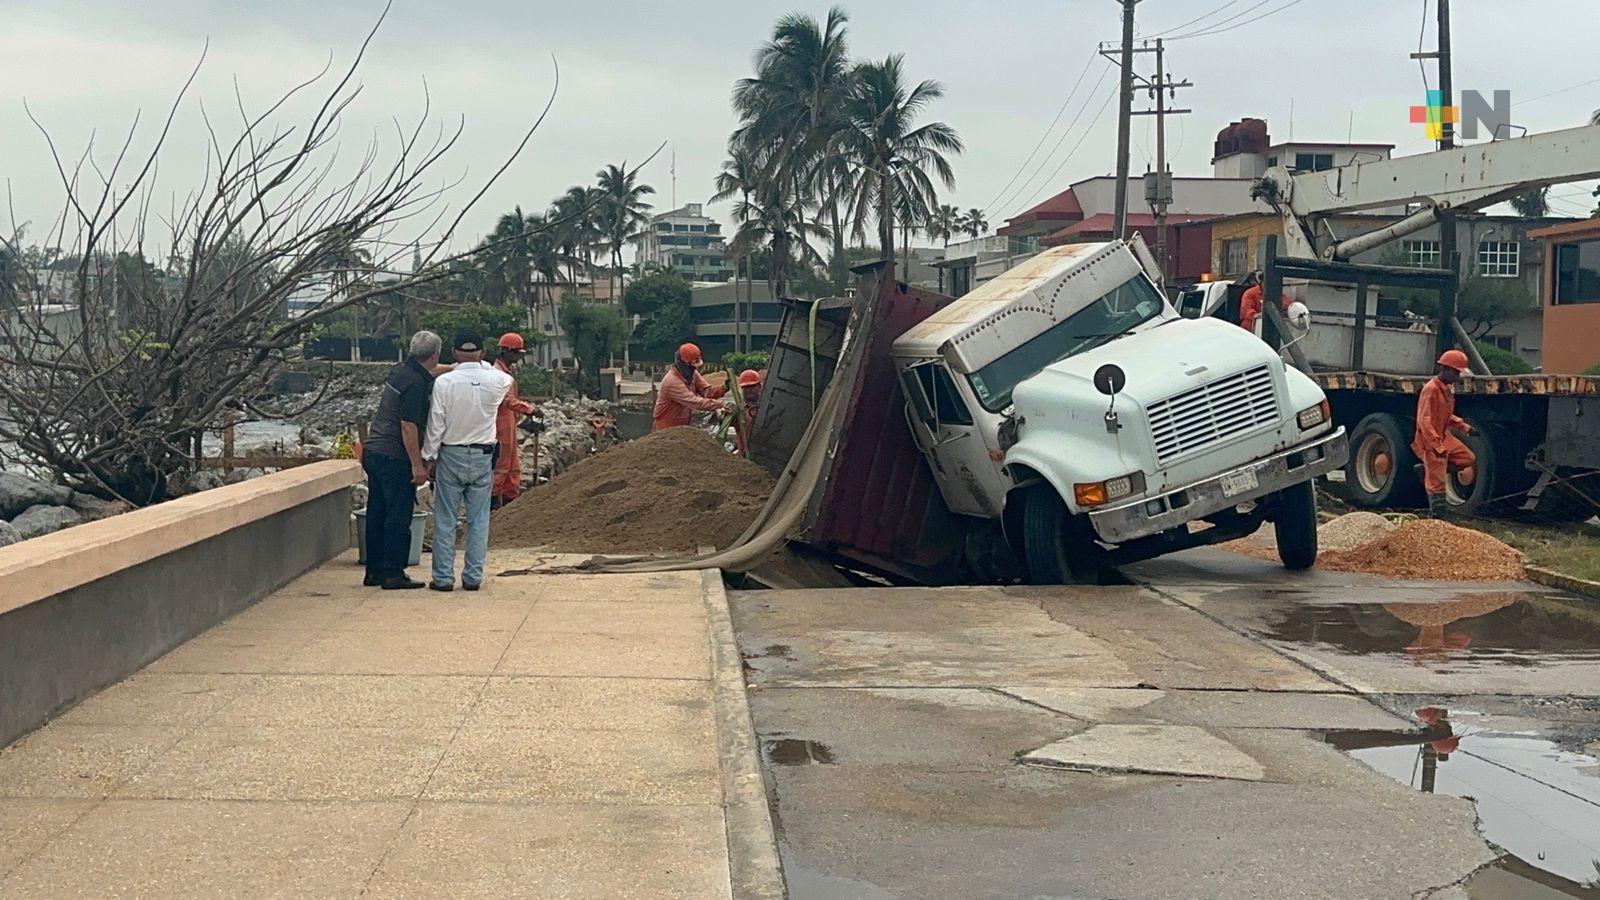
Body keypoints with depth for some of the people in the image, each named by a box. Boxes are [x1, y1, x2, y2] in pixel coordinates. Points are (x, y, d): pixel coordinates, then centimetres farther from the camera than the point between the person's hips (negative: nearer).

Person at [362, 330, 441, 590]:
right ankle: (393, 574, -1)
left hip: (373, 451, 9)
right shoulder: (417, 383, -17)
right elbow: (408, 426, -20)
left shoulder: (398, 372, 11)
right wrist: (417, 464, -17)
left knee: (377, 513, 13)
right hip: (394, 458, -9)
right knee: (399, 516, -3)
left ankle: (374, 571, 20)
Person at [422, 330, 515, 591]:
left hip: (451, 455, -2)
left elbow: (436, 425, -9)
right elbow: (508, 378, 22)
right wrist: (481, 364, 20)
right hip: (483, 457, 2)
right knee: (478, 520, 8)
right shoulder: (496, 381, -5)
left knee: (445, 520, 5)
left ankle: (443, 577, 6)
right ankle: (473, 577, 9)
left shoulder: (444, 382, -12)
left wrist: (428, 456, 1)